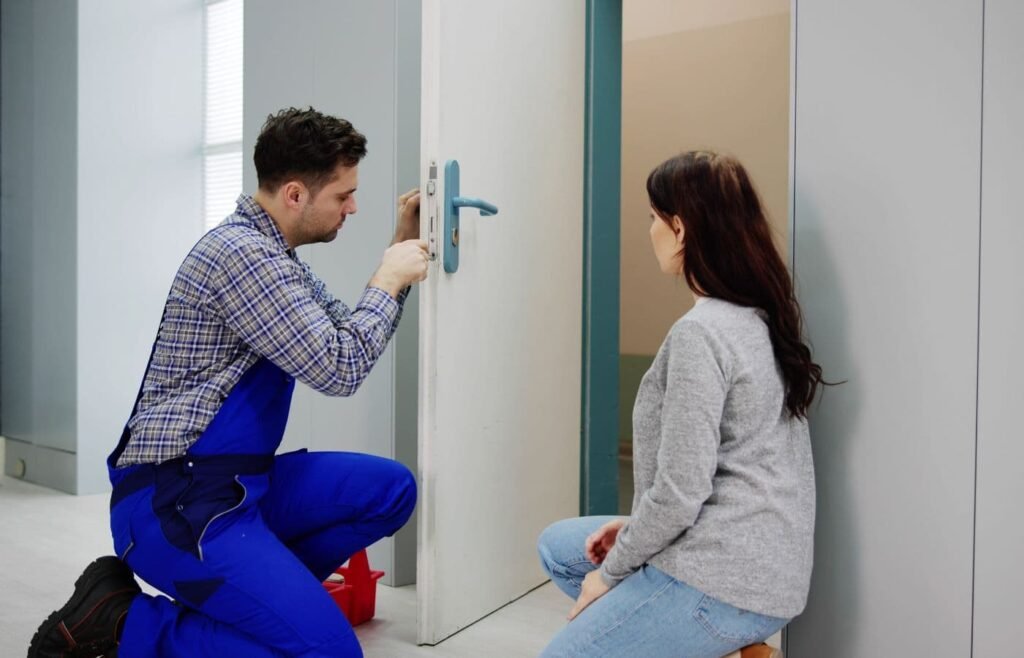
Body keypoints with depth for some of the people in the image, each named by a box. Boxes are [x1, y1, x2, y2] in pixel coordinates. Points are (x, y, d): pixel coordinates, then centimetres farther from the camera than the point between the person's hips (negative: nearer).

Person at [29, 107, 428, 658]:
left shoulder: (273, 256, 13)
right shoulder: (240, 251, -18)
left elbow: (347, 340, 19)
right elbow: (338, 369, -20)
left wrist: (401, 248, 12)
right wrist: (389, 279, -6)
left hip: (234, 484, 10)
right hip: (175, 501, -10)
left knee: (390, 488, 7)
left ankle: (256, 590, 7)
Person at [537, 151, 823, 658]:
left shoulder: (700, 333, -22)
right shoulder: (759, 318, 6)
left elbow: (680, 491, -23)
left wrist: (611, 570, -6)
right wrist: (633, 529, 10)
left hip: (722, 585, -9)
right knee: (558, 545, 19)